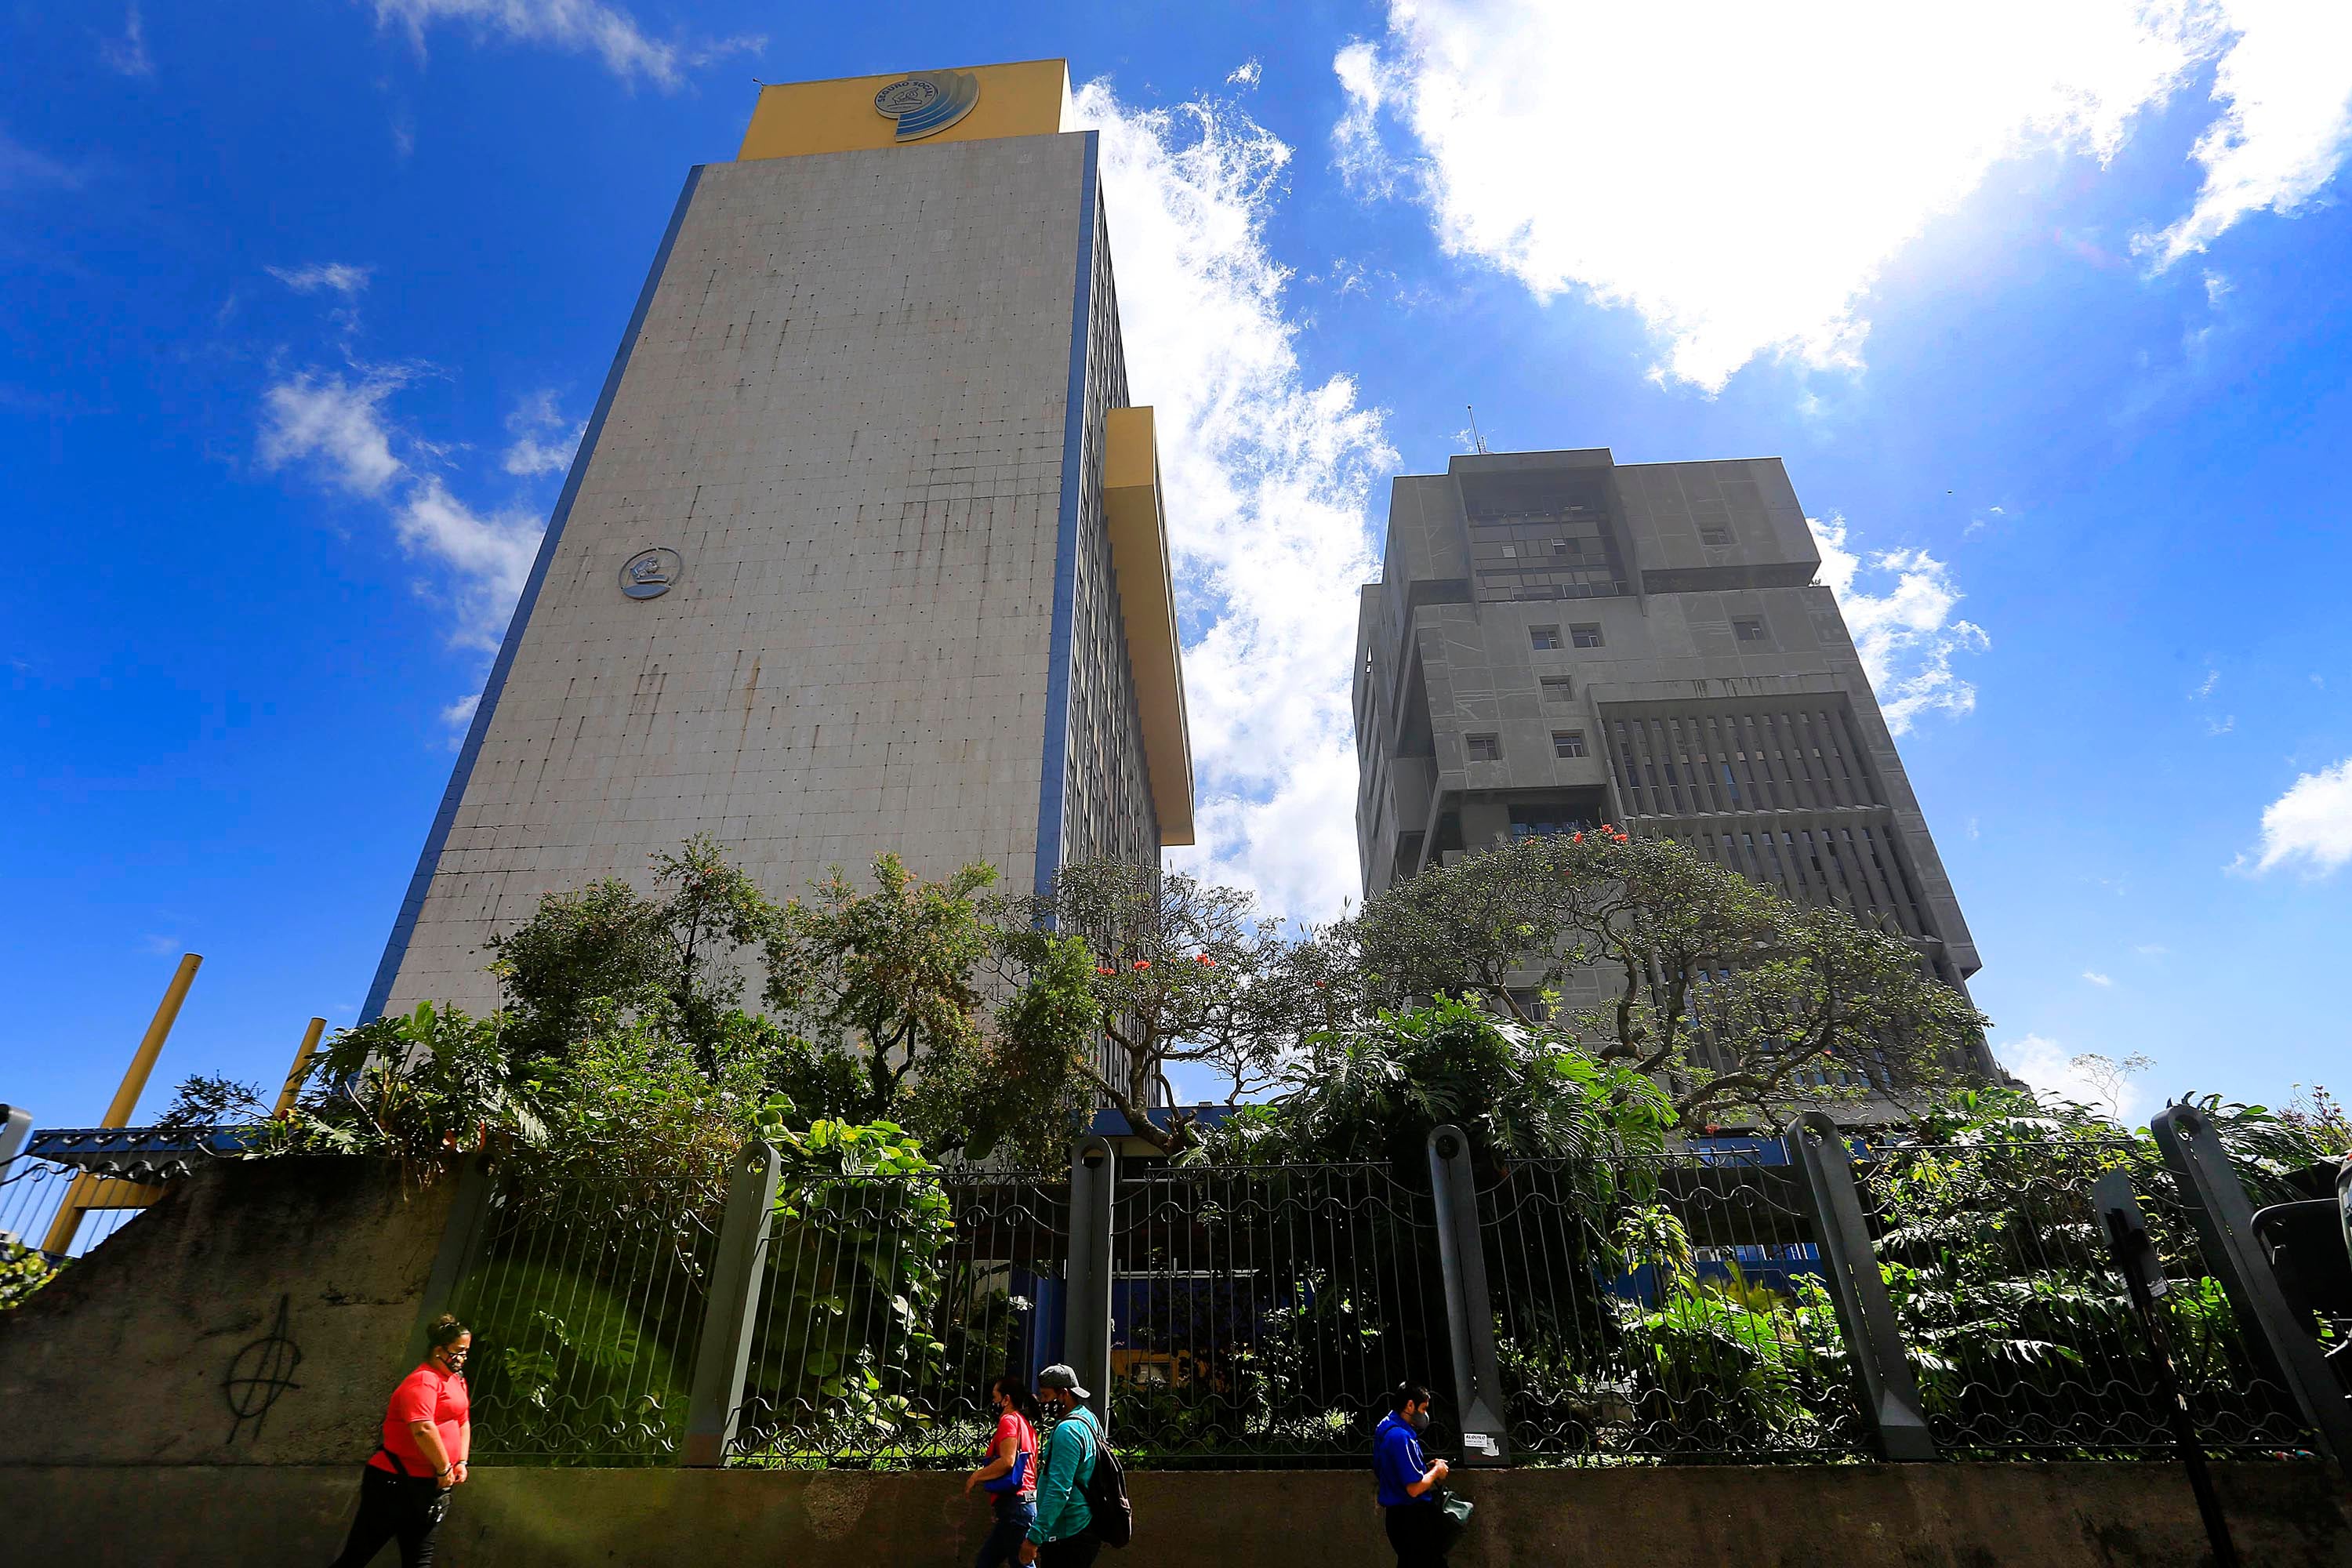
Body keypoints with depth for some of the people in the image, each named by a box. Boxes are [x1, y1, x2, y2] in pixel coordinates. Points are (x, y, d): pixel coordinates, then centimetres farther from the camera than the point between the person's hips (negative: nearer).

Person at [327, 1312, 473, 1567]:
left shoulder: (456, 1379, 11)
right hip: (394, 1483, -9)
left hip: (430, 1487, 9)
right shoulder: (423, 1381, -18)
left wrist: (461, 1462, 7)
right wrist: (444, 1469, -20)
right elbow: (423, 1429, -29)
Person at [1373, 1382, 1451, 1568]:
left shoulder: (1386, 1431, 10)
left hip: (1397, 1515, 10)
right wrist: (1436, 1471, -7)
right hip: (1413, 1518, -10)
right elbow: (1414, 1488, -26)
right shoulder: (1401, 1437, -22)